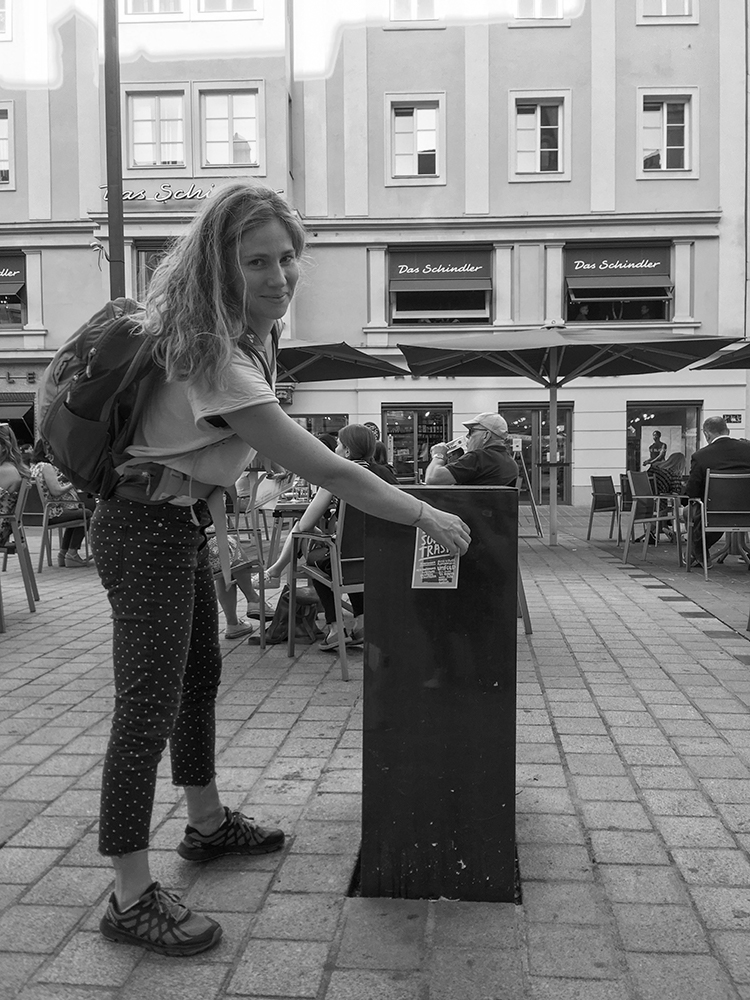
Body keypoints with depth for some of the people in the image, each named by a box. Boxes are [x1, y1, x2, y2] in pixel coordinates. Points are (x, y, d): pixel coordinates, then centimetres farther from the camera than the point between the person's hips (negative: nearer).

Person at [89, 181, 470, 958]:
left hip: (179, 522, 10)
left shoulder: (243, 329, 0)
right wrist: (427, 518, -23)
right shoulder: (215, 359, -29)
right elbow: (324, 471, -30)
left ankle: (207, 824, 39)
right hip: (147, 530, -10)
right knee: (148, 709, -5)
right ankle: (132, 900, 9)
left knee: (199, 676, 20)